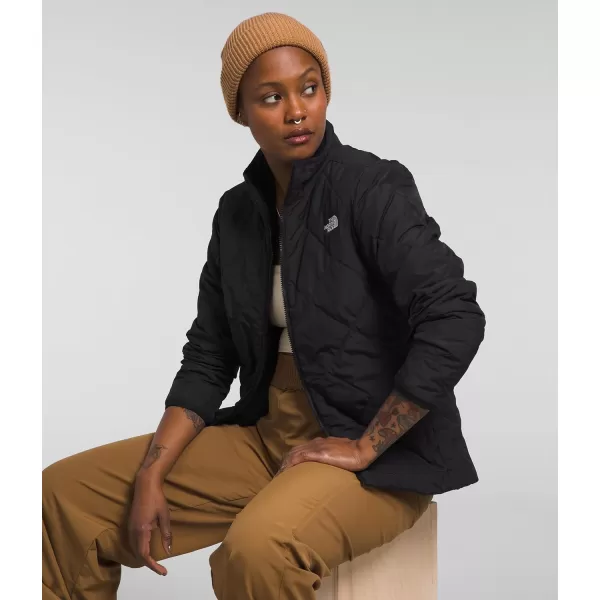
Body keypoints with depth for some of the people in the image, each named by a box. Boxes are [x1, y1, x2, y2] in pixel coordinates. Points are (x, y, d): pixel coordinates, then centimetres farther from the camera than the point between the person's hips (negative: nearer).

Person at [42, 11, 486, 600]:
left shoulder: (371, 186, -11)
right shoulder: (238, 212, 8)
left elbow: (455, 319, -21)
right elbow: (208, 359, 8)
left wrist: (364, 447, -18)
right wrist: (151, 476, -4)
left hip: (376, 452, -6)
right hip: (267, 434, 6)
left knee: (257, 550, -37)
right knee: (65, 493, 1)